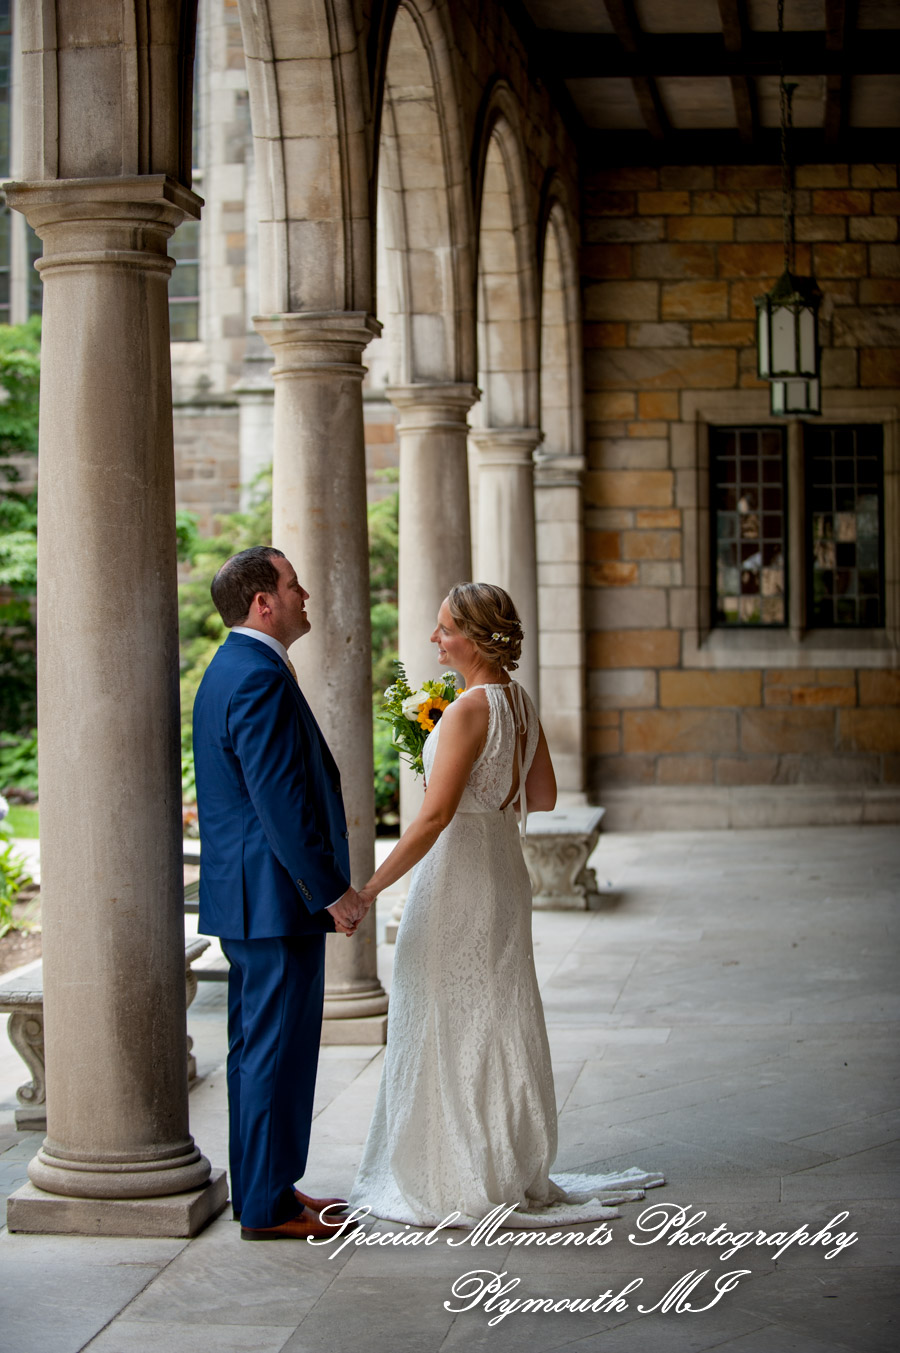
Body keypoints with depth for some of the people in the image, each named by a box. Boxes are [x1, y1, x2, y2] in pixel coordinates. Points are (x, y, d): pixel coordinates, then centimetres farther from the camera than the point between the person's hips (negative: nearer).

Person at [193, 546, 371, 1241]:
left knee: (256, 1048, 15)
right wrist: (331, 890, -19)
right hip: (278, 897, -11)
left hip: (246, 897, 11)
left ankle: (260, 1189, 24)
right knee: (279, 1049, -5)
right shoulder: (260, 677, -19)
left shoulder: (229, 669, 15)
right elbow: (280, 800, -23)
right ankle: (269, 1206, 1)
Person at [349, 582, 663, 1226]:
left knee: (453, 1026, 1)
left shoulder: (470, 710, -20)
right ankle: (512, 1172, 24)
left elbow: (435, 816, -25)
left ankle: (467, 1185, 9)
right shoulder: (520, 701, 5)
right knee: (498, 1021, 15)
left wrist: (370, 887, -22)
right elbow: (543, 796, 13)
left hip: (459, 869, -9)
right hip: (504, 865, 9)